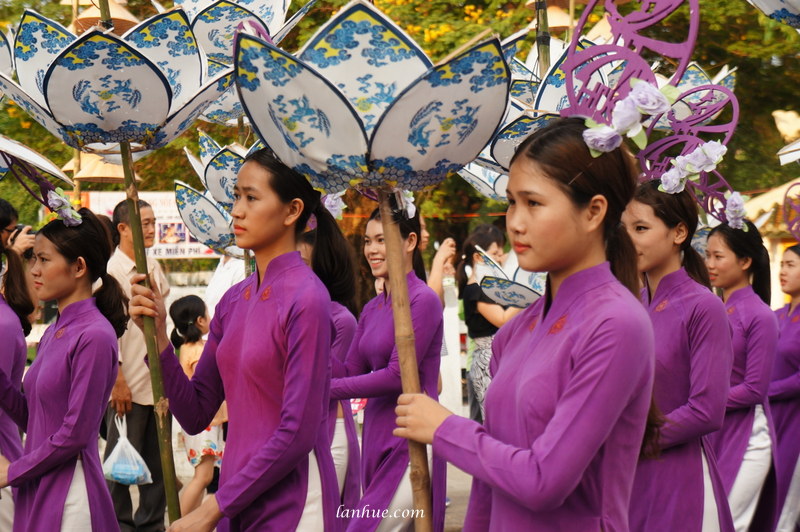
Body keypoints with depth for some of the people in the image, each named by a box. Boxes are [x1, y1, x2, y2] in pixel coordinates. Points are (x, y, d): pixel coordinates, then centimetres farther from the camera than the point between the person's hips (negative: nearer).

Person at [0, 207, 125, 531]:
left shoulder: (94, 336, -16)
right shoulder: (53, 333, 10)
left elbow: (76, 433, -17)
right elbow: (31, 418, 12)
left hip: (68, 494, -8)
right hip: (37, 491, 8)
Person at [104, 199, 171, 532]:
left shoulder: (153, 267, 12)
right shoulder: (110, 271, -10)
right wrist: (117, 380, -15)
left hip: (157, 379, 7)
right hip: (128, 384, -7)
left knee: (158, 460, 12)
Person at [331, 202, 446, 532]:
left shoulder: (422, 300, -12)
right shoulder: (371, 309, 12)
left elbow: (397, 376, -17)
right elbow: (351, 370, 10)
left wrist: (325, 388, -16)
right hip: (377, 435, 8)